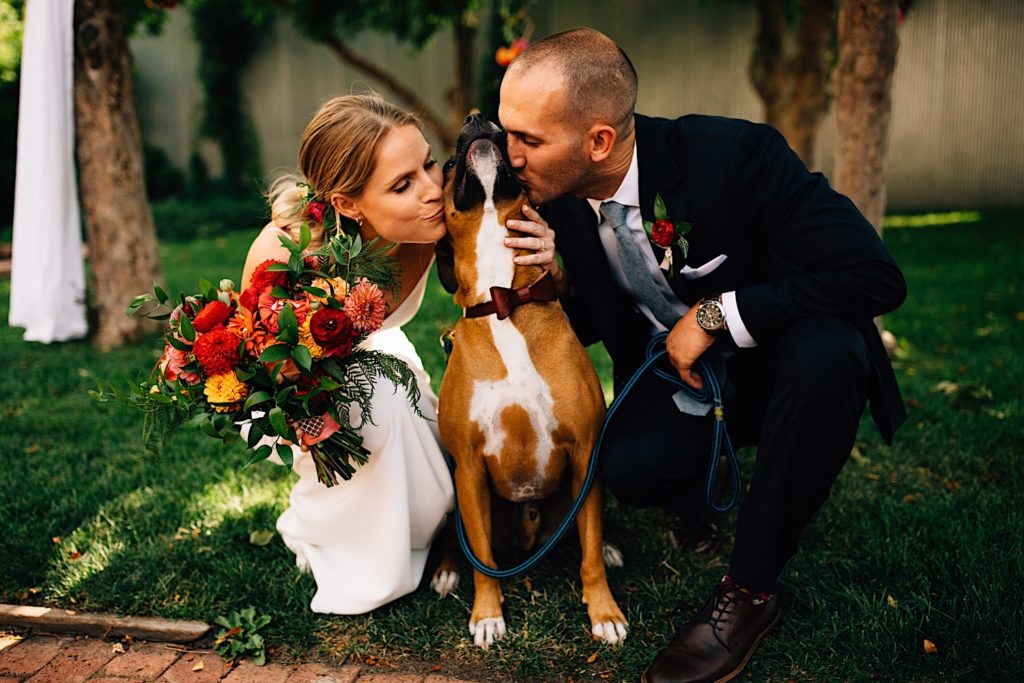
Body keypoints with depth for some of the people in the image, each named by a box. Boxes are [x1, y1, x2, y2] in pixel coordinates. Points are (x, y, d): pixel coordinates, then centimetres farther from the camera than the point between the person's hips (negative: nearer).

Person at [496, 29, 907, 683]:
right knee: (630, 466, -28)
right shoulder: (554, 196, -13)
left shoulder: (733, 154, -28)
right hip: (669, 373, 3)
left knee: (828, 352, -37)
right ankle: (695, 494, 12)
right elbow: (593, 325, 1)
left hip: (771, 355, -2)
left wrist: (717, 314, -29)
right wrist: (557, 284, -22)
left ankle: (750, 588, -17)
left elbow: (877, 276, -31)